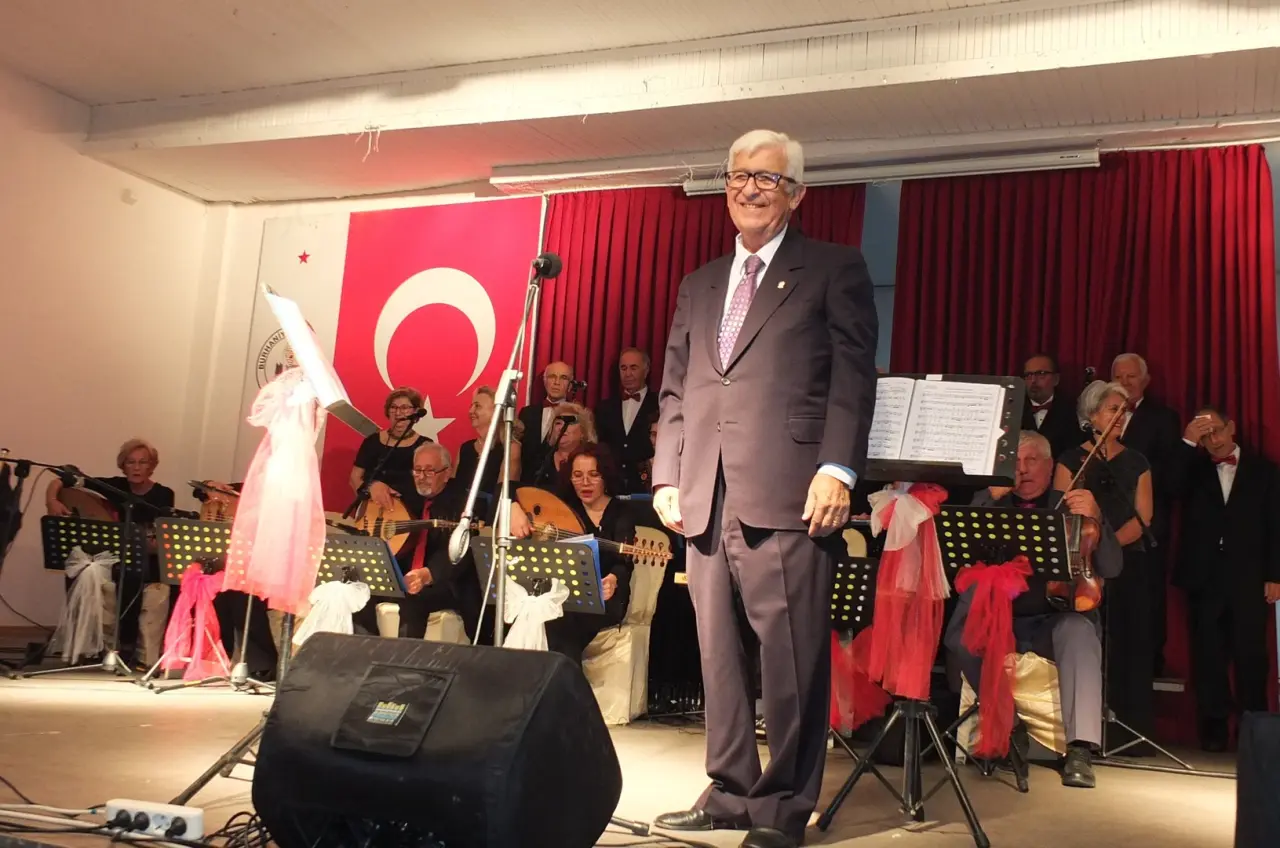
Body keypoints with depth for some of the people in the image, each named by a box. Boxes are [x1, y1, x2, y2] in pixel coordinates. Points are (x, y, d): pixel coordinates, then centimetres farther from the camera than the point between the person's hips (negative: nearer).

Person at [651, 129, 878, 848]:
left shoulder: (834, 270, 7)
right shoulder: (700, 286, 23)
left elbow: (853, 379, -3)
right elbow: (675, 390, 20)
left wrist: (837, 470, -14)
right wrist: (666, 475, 9)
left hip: (788, 494, -5)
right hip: (705, 498, 6)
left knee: (791, 655, -3)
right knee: (719, 652, 10)